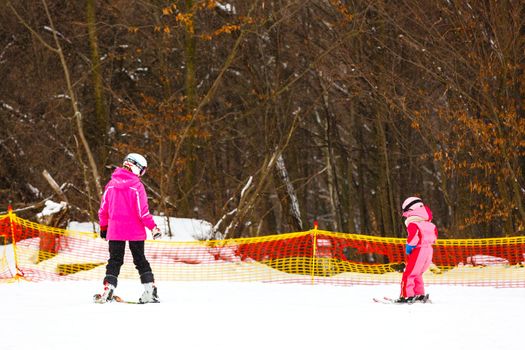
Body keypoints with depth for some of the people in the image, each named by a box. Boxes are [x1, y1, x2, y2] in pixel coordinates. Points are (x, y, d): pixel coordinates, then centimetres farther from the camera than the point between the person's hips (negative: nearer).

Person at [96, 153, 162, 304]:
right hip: (135, 231, -2)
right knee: (140, 260, 9)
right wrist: (153, 227, -6)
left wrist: (103, 227, 19)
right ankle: (150, 290, 4)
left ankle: (108, 290, -5)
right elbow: (142, 211, -13)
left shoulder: (111, 184, 2)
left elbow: (103, 208, 8)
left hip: (115, 231, 2)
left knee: (114, 260, 8)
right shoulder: (137, 186, -11)